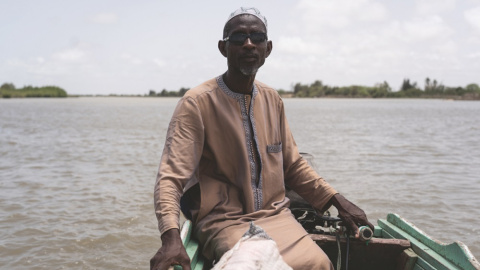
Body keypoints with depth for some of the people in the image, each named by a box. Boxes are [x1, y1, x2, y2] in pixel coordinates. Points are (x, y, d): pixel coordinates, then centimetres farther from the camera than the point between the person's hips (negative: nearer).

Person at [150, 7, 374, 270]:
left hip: (275, 215, 5)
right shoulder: (197, 102, -8)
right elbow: (171, 176, -16)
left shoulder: (272, 100, 10)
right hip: (223, 221, -4)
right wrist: (171, 237, -33)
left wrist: (337, 200, 7)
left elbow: (293, 165, 18)